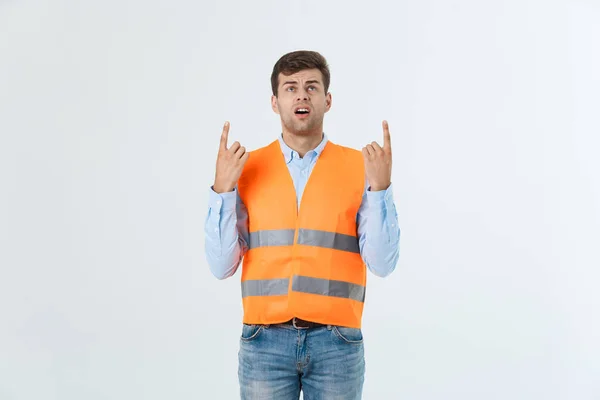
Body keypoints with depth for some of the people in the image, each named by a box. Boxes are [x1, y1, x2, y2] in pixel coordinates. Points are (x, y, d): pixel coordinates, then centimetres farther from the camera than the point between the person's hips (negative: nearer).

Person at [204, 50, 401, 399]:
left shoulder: (359, 168, 0)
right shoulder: (247, 170, 2)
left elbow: (383, 264, -6)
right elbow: (222, 266, -2)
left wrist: (381, 186, -16)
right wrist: (222, 188, -12)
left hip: (335, 343, 0)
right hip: (265, 342, 1)